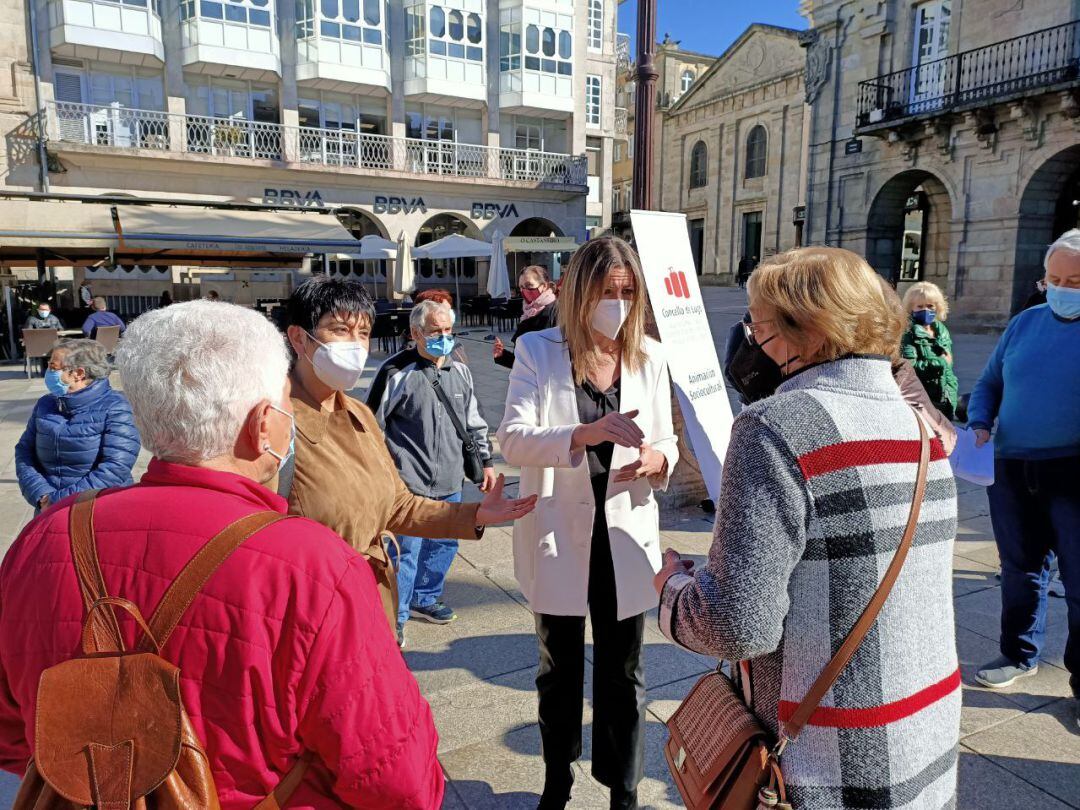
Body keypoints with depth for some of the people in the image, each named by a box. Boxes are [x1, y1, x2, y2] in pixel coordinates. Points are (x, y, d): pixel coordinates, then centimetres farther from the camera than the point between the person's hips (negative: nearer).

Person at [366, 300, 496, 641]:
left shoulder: (459, 371, 8)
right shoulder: (397, 372, -10)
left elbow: (474, 422, 18)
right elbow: (373, 424, -5)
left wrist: (484, 461, 17)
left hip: (450, 483, 6)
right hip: (409, 483, -6)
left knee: (443, 544, 17)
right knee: (406, 549, -3)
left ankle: (424, 598, 39)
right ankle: (393, 618, 16)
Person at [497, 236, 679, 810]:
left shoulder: (649, 357, 1)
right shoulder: (538, 351, -6)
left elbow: (668, 442, 5)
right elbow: (511, 438, -17)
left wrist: (656, 459, -19)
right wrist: (583, 433, -33)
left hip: (625, 537, 1)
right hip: (557, 537, -1)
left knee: (623, 674, 14)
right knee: (560, 670, 19)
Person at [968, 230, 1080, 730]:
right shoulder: (1024, 322, 9)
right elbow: (989, 383, 14)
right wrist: (979, 424, -4)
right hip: (1012, 471, 4)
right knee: (1019, 570, 16)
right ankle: (1019, 655, 34)